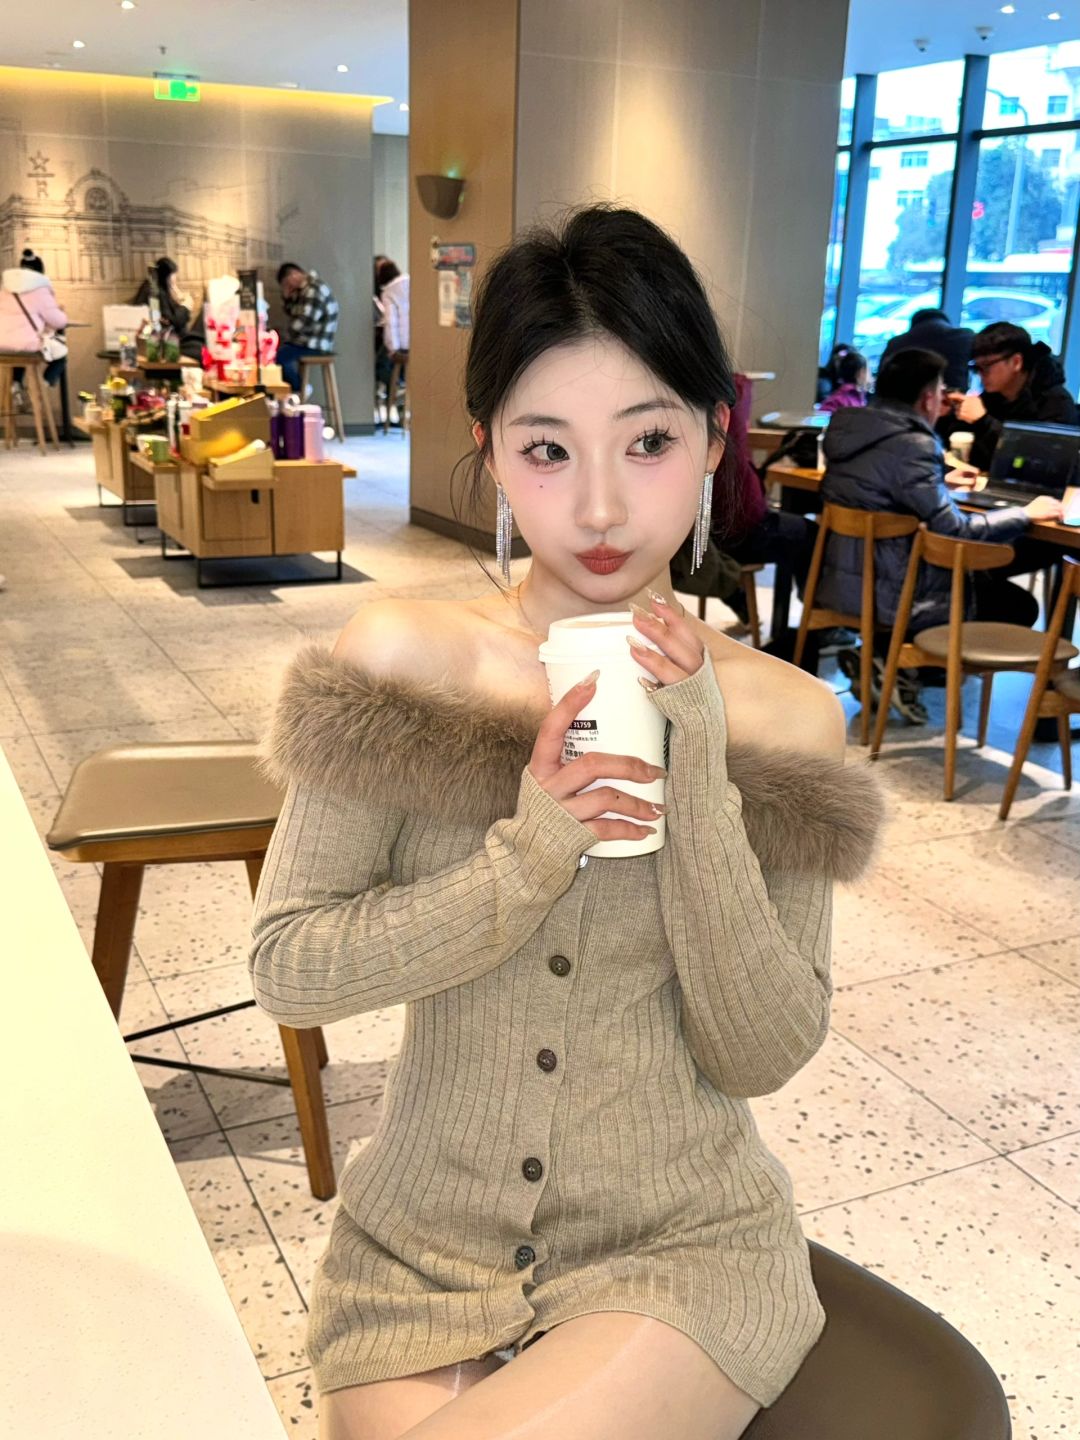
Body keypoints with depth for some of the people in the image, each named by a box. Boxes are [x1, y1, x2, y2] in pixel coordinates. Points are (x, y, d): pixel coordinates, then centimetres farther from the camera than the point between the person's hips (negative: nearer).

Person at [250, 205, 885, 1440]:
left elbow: (761, 1057, -9)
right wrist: (523, 863, -24)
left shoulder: (784, 716, -8)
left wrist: (698, 783, -22)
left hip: (682, 1250, 0)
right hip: (422, 1243, 1)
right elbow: (286, 967, -9)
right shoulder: (402, 656, -9)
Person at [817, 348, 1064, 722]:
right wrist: (1026, 514, -8)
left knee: (985, 577, 26)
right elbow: (954, 530, -21)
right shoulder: (911, 445, -20)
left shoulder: (851, 428, 5)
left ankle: (890, 656, 10)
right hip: (885, 598, -9)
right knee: (1019, 605, 6)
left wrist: (941, 482, 26)